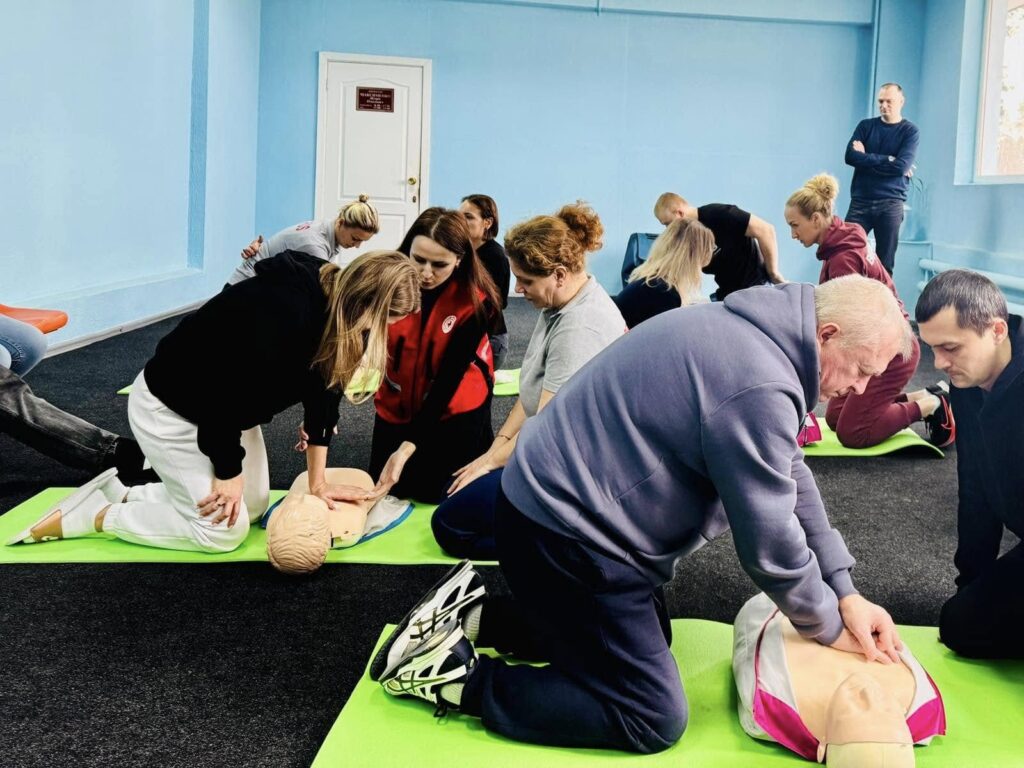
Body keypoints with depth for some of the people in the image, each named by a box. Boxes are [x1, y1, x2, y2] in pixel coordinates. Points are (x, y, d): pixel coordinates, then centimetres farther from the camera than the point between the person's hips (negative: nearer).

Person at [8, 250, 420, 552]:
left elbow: (321, 389, -4)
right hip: (168, 407, -9)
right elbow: (223, 391, -30)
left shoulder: (333, 305, -9)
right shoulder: (283, 314, -36)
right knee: (224, 529, -7)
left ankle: (123, 491, 19)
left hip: (225, 401, 9)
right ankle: (90, 515, 4)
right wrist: (228, 472, -17)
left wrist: (318, 481, -3)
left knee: (253, 505, 13)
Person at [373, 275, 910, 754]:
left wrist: (844, 594, 7)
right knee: (653, 720, -2)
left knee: (646, 640, 25)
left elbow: (792, 479, 11)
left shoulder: (752, 333, 6)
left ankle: (473, 620, 18)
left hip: (561, 505, 11)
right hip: (565, 534, -11)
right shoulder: (757, 386, -27)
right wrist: (829, 627, 0)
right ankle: (457, 676, -2)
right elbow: (770, 545, -19)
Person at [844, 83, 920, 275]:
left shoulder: (910, 131, 3)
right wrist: (887, 160, -10)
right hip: (860, 201, 2)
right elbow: (850, 156, -6)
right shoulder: (866, 126, 10)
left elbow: (901, 166, -12)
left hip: (890, 203, -2)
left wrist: (866, 158, -6)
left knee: (885, 264, 0)